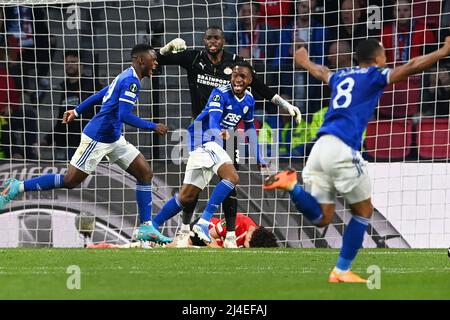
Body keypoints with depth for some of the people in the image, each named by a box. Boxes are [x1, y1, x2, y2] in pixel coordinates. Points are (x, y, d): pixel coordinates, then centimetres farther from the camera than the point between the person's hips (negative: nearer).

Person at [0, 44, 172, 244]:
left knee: (145, 173, 2)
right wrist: (153, 127, -21)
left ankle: (146, 227, 3)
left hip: (113, 139, 10)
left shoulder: (126, 78, 12)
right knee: (70, 181, -4)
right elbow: (125, 116, -27)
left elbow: (99, 95, 22)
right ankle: (17, 187, 7)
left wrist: (77, 111, 30)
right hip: (98, 139, -10)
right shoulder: (131, 81, -19)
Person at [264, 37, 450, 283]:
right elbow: (411, 67, -6)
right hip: (342, 149, -7)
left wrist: (304, 61, 68)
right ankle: (342, 271, 7)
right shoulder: (373, 76, 4)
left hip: (321, 147, 7)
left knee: (321, 217, 8)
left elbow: (320, 72, 46)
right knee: (363, 210, 9)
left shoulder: (341, 76, 24)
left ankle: (292, 185, -16)